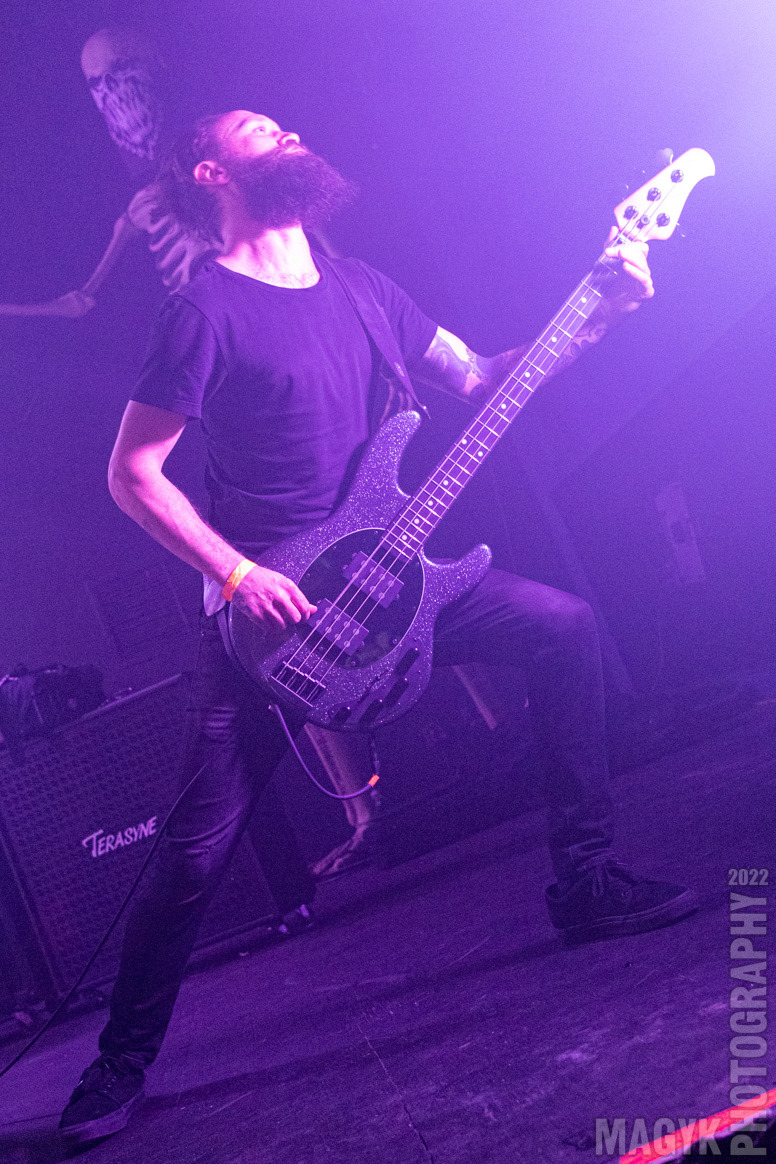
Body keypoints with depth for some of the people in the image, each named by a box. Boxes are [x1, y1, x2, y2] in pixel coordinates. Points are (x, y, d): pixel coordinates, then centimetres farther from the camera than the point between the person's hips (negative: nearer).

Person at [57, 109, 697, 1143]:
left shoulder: (356, 283, 13)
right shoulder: (207, 308, -9)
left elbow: (479, 378, 14)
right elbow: (133, 473, -10)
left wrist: (602, 313, 3)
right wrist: (236, 574, -17)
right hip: (271, 604, -6)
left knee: (565, 625, -8)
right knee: (201, 846, -5)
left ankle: (587, 881, 6)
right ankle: (123, 1059, 18)